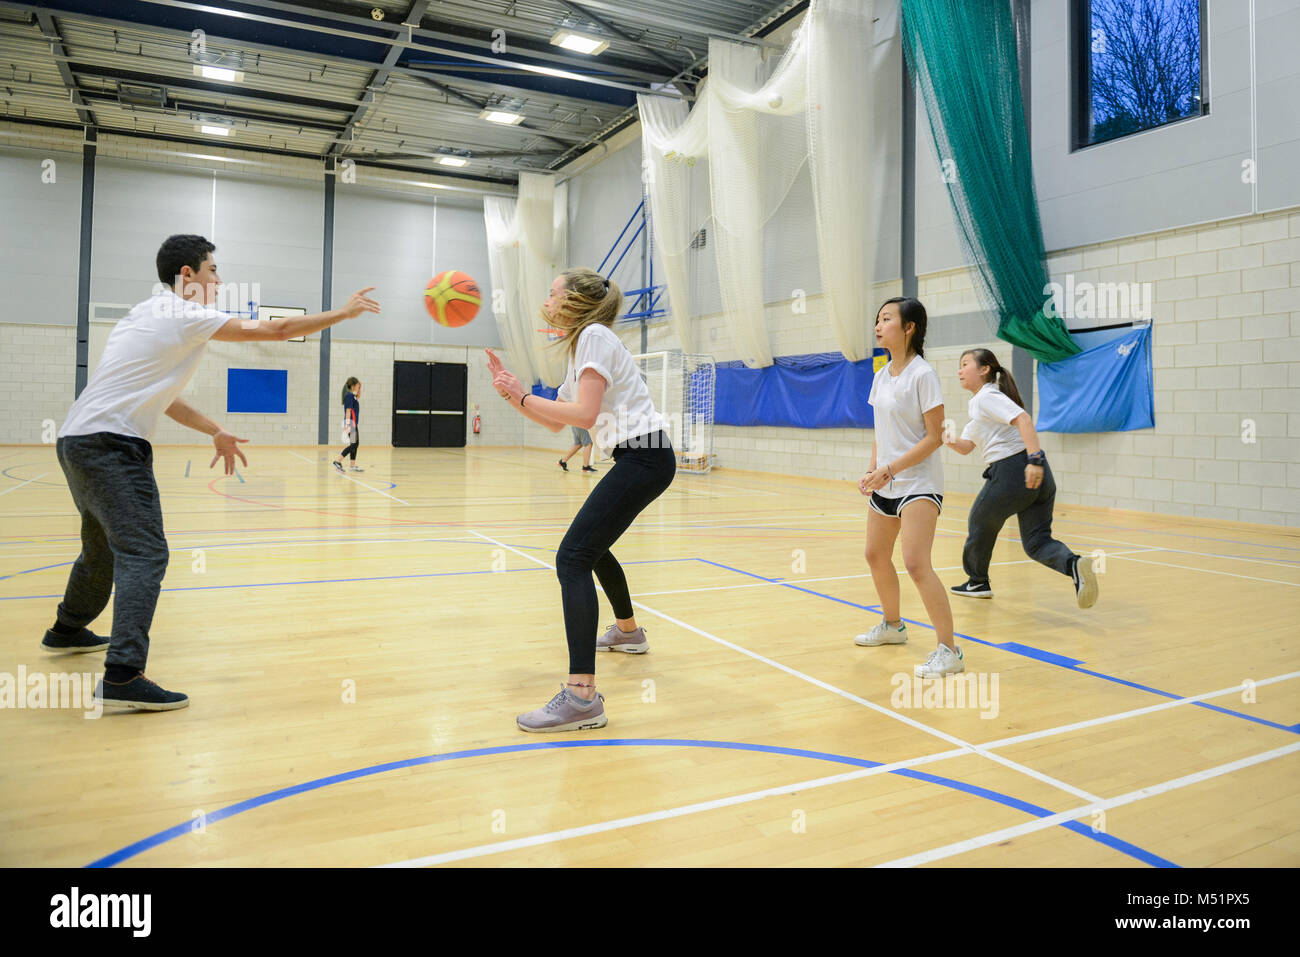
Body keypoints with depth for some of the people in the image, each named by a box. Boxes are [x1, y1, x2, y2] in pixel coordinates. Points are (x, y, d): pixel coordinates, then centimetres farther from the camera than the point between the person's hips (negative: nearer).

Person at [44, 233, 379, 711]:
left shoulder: (151, 313, 19)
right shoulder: (183, 314, -9)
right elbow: (275, 329, -10)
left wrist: (214, 431, 24)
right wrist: (343, 312, -1)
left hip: (77, 440, 10)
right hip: (111, 443, -10)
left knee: (103, 546, 26)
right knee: (143, 553, -16)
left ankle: (67, 630, 45)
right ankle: (123, 677, -24)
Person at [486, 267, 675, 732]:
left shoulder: (595, 336, -9)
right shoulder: (579, 347, 20)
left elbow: (584, 414, -20)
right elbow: (556, 422, 22)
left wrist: (521, 396, -11)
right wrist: (513, 391, 14)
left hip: (644, 456, -11)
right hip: (637, 457, 11)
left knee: (573, 557, -19)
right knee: (592, 546, 28)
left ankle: (582, 696, -24)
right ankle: (627, 632, 50)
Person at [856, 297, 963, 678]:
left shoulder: (922, 374, -14)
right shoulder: (881, 376, 9)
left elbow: (934, 437, -16)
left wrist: (890, 469, -22)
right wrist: (872, 470, 2)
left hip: (918, 484, -8)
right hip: (885, 485, 8)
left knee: (916, 564, -18)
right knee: (876, 555, 16)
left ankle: (949, 650, -9)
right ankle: (893, 626, 36)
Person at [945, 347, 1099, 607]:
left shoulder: (987, 397, -6)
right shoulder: (976, 404, 24)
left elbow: (1023, 419, -21)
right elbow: (965, 447, 24)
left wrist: (1035, 459, -30)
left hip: (1011, 473, -9)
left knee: (979, 523, 15)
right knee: (1037, 541, 7)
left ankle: (978, 582, 33)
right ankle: (1074, 564, -21)